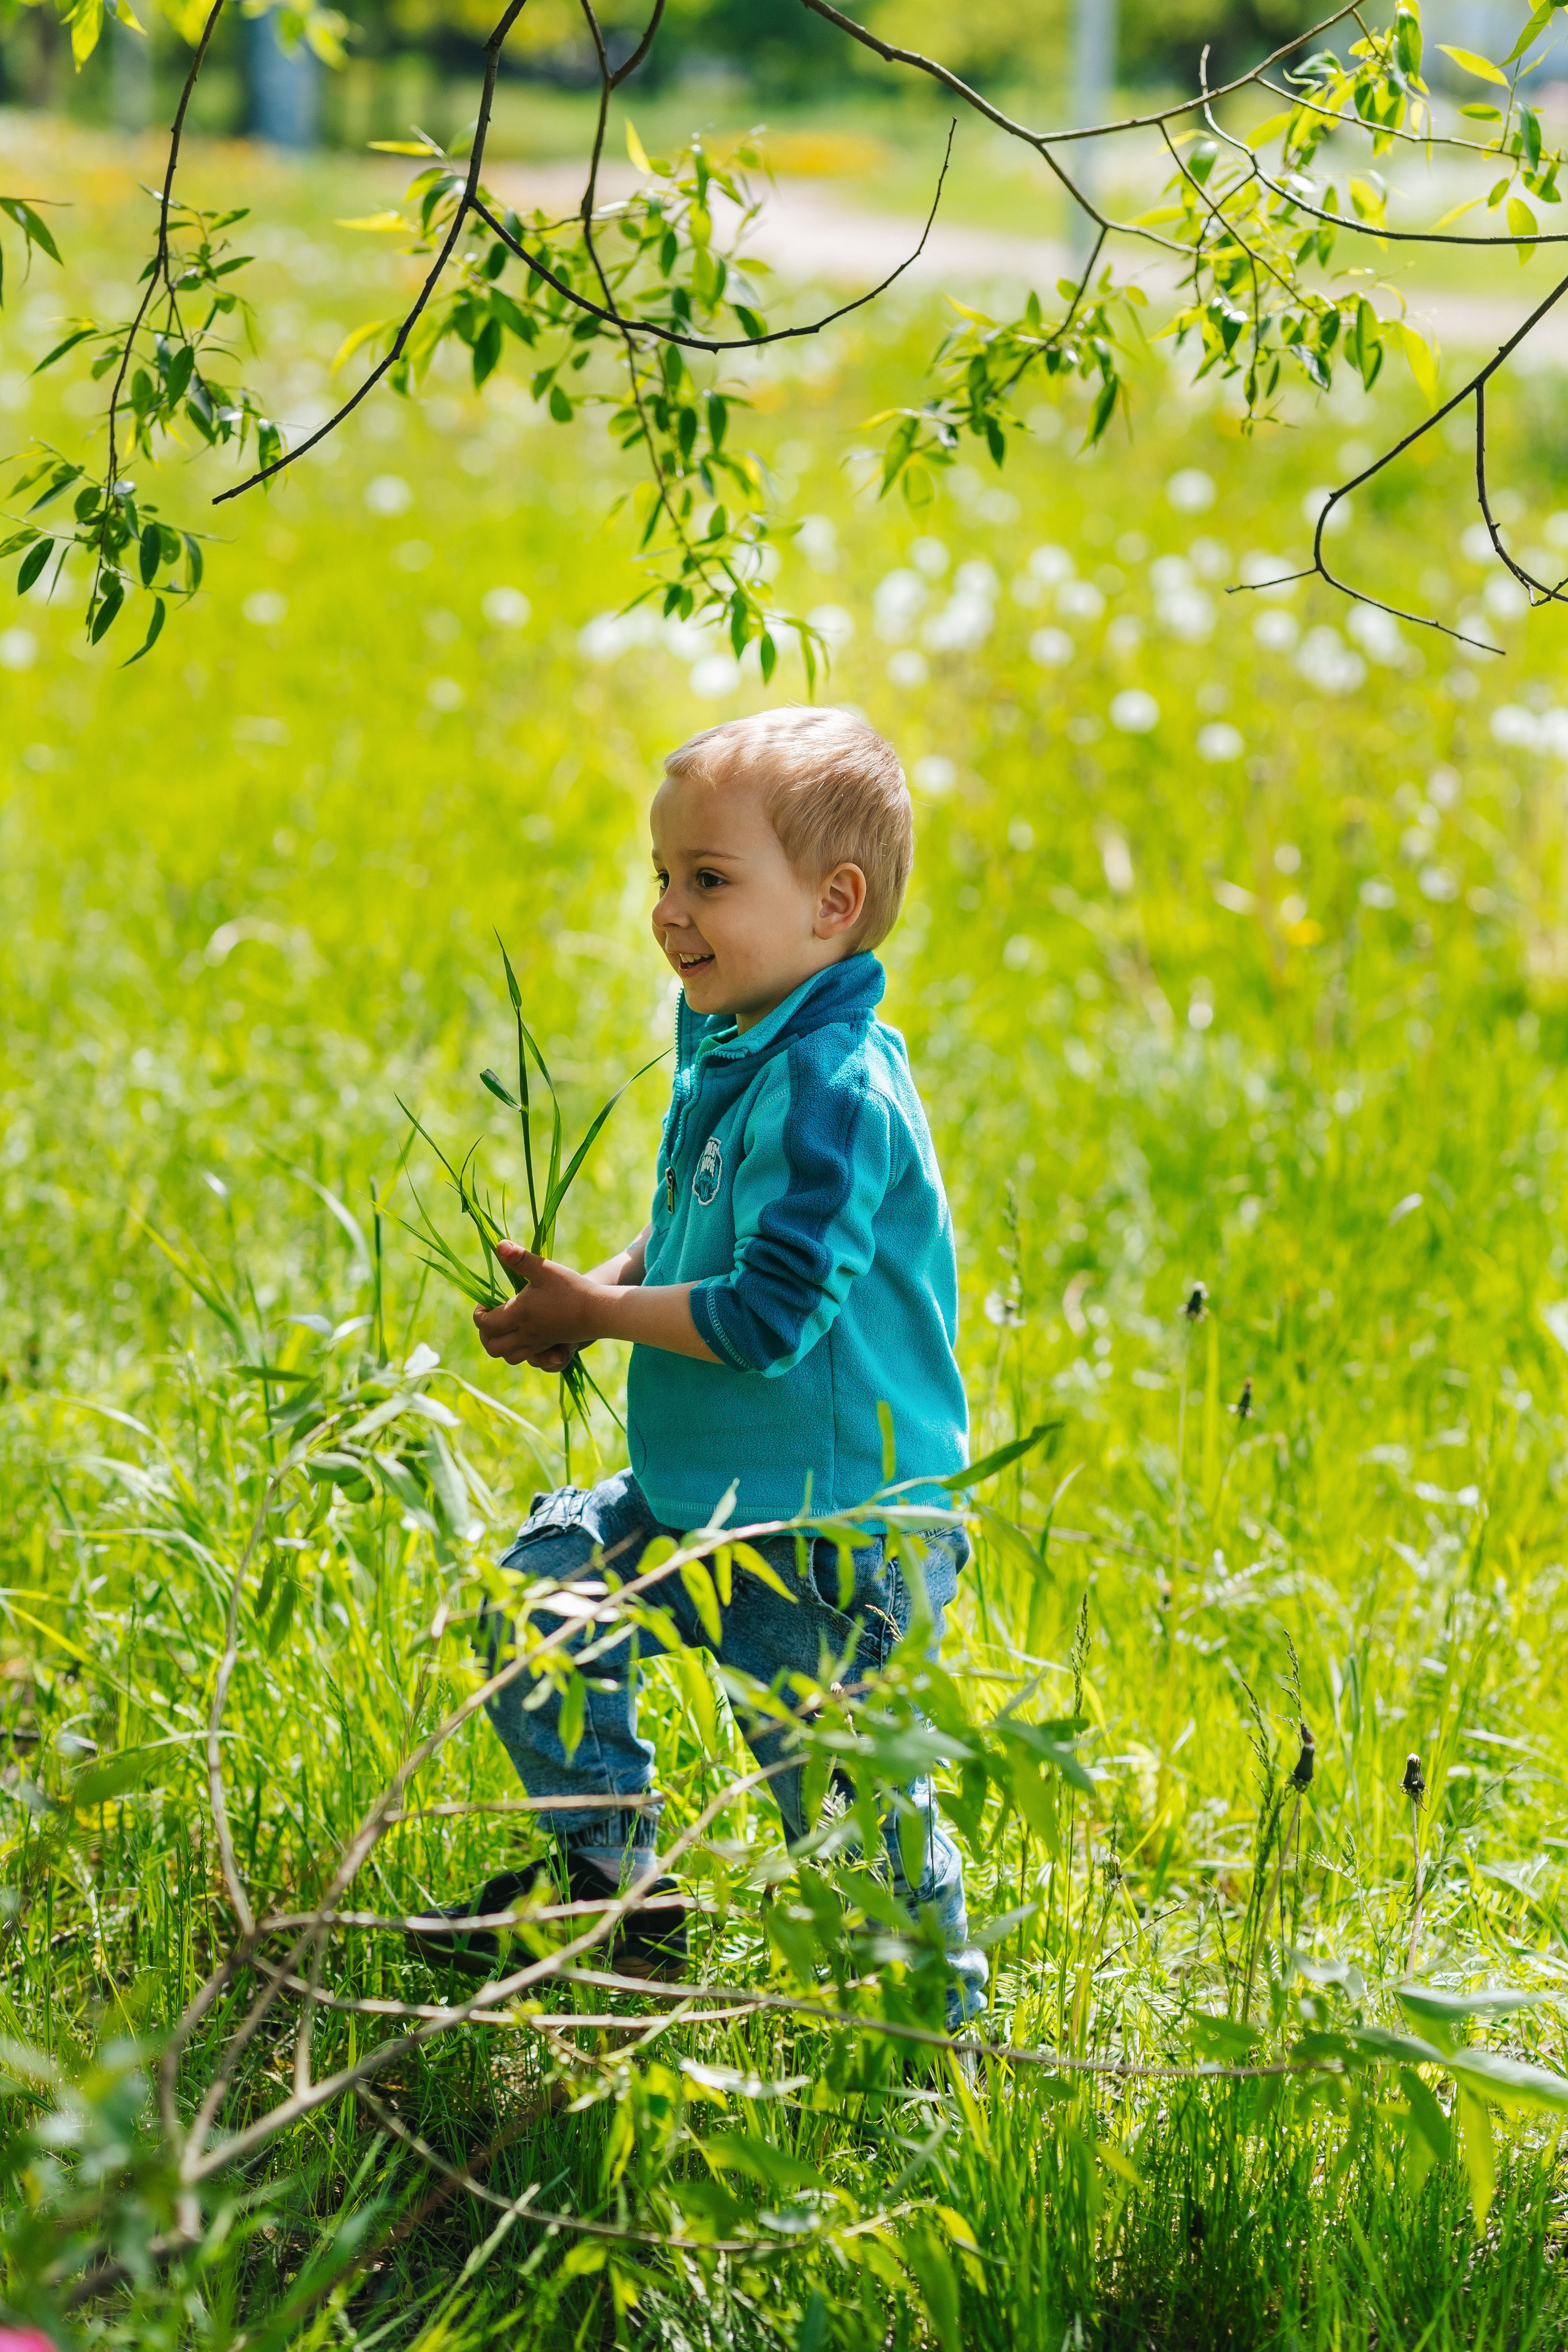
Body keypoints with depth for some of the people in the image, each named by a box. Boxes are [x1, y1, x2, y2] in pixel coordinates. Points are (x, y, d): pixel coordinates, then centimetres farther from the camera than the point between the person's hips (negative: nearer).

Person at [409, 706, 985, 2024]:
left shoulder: (836, 1091, -24)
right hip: (701, 1497, 9)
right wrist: (605, 1286, 1)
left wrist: (597, 1314, -16)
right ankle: (615, 1878, 24)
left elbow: (770, 1314, -27)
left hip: (833, 1530, -9)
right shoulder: (725, 1046, 6)